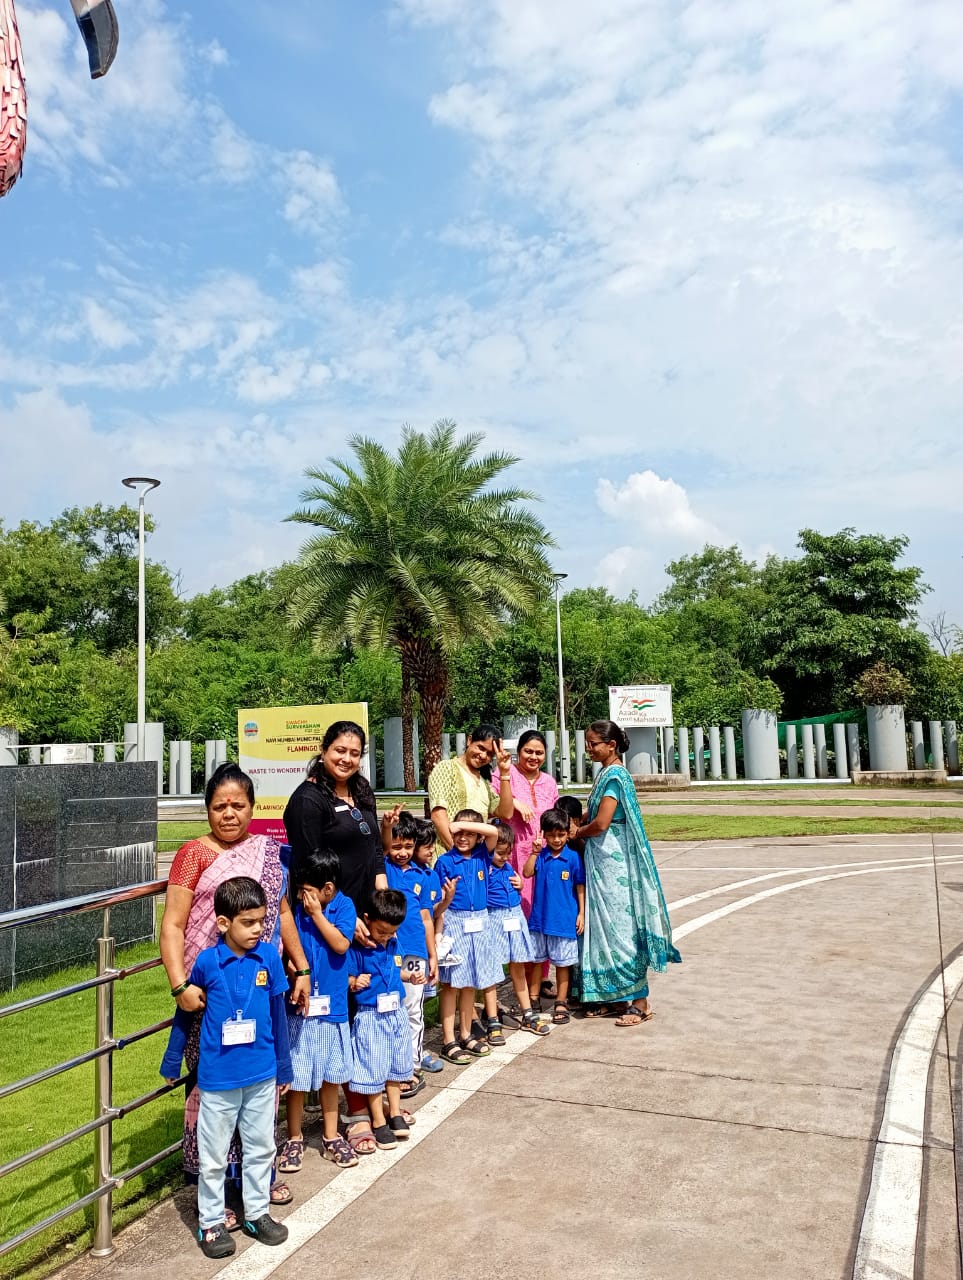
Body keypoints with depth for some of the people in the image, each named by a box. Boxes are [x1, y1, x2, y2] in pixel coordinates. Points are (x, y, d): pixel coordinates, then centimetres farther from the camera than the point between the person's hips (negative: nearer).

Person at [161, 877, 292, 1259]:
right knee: (214, 1155, 13)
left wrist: (283, 1067, 9)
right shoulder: (207, 962, -14)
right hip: (218, 1077, -2)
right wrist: (171, 1061, 9)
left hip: (262, 1073, 2)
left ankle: (257, 1212, 35)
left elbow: (277, 1013, 1)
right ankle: (211, 1221, 31)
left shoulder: (269, 957, -9)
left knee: (261, 1147, 17)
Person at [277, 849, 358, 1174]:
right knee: (296, 1074, 7)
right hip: (299, 1002, 0)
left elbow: (341, 944, -18)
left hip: (331, 1004, 0)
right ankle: (294, 1138, 26)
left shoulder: (343, 906, -6)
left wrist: (317, 914, -17)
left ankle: (331, 1136, 31)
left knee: (330, 1073, 15)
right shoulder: (297, 907, -4)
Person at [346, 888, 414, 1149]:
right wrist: (355, 983, -33)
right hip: (371, 1017, -6)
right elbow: (348, 979, -13)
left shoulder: (393, 943, 3)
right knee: (373, 1069, 3)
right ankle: (378, 1122, 18)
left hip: (397, 1013, 6)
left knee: (396, 1066, 17)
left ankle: (395, 1114, 33)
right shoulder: (357, 947, -16)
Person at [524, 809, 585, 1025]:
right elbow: (527, 873, -11)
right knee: (536, 959, 14)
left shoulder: (573, 857, -7)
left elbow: (580, 886, -3)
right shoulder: (541, 856, 1)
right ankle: (533, 999, 28)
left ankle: (561, 1003, 21)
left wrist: (581, 913, -4)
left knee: (562, 962, 8)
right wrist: (534, 852, -17)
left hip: (564, 919, -3)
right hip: (539, 917, 3)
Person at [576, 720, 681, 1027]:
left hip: (613, 863, -9)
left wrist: (576, 833, -4)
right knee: (606, 928, 12)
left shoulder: (613, 775, -17)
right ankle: (613, 996, 21)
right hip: (602, 861, 9)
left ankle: (639, 1001, 7)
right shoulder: (607, 773, 12)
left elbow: (600, 823, -21)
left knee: (621, 927, -2)